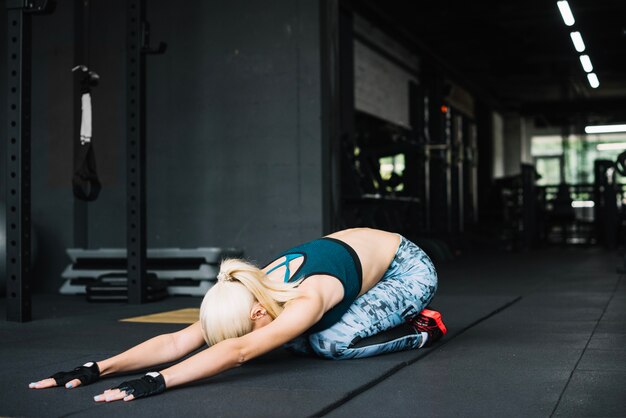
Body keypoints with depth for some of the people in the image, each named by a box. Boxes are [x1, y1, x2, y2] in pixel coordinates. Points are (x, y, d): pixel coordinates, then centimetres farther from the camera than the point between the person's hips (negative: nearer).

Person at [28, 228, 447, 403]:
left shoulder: (307, 300, -41)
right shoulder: (253, 291, -21)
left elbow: (240, 351, -56)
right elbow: (178, 340, -29)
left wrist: (157, 382, -64)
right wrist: (98, 369, -40)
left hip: (408, 266, -7)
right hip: (361, 254, 8)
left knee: (332, 343, -26)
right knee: (299, 340, -8)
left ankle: (420, 329, 0)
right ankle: (399, 316, 12)